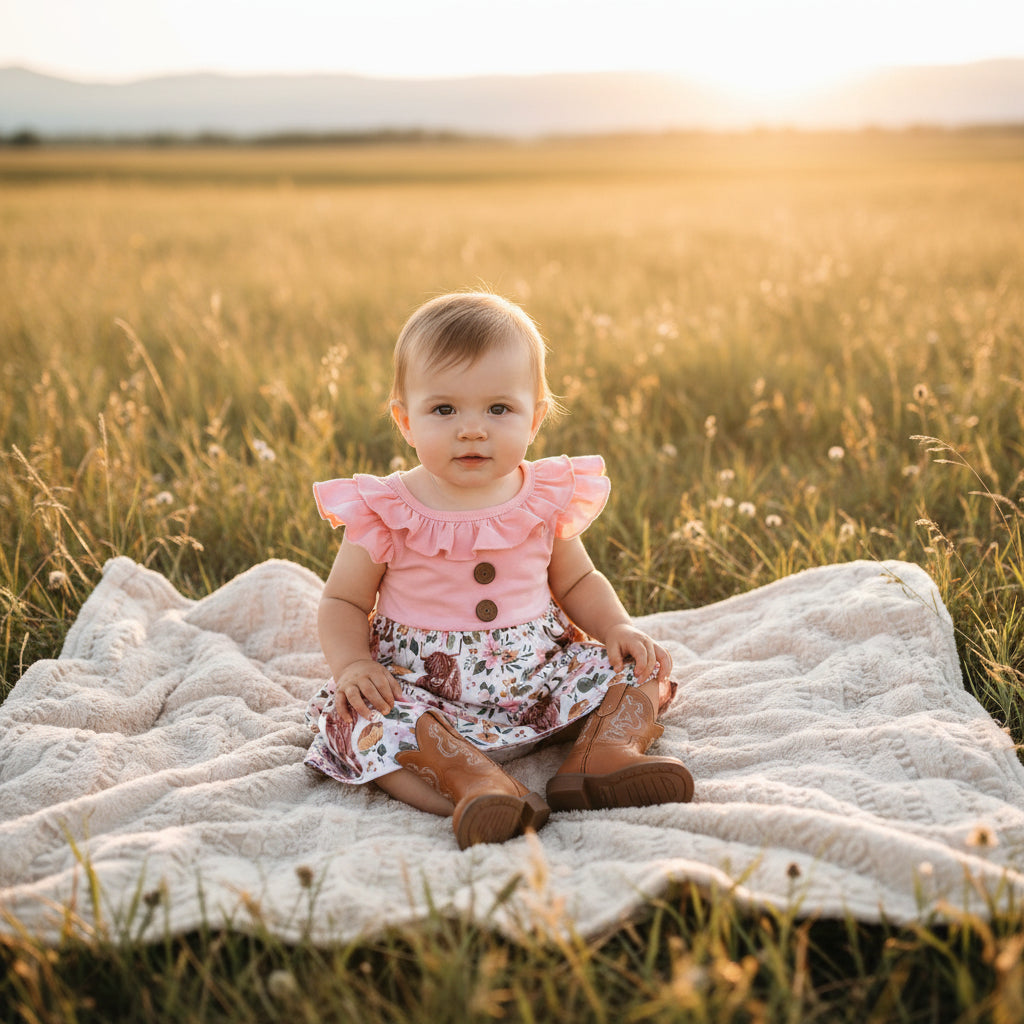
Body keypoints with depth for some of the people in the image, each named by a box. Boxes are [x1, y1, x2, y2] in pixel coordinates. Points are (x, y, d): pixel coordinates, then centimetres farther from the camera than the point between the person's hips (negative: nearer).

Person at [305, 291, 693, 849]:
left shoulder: (548, 498, -1)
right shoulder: (386, 510, -8)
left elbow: (577, 582, 13)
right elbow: (343, 601, 0)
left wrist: (618, 627, -6)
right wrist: (352, 664, -20)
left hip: (538, 672, 3)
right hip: (419, 680, -3)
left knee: (636, 669, -9)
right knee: (360, 717, -30)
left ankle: (605, 751, -29)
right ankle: (475, 783, -44)